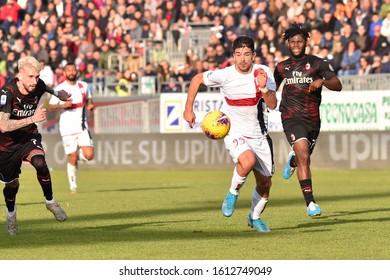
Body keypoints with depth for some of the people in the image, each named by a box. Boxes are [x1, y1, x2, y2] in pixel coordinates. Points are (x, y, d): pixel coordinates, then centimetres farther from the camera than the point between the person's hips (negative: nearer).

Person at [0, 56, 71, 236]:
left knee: (40, 163, -29)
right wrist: (32, 119, -47)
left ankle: (50, 202, -6)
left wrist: (57, 93, 28)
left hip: (29, 137, 2)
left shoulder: (38, 87, -16)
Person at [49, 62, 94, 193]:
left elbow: (88, 99, 23)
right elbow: (51, 107, 0)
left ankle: (78, 153, 21)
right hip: (67, 128, -3)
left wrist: (90, 105, 0)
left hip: (82, 127, 3)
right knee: (72, 159, -3)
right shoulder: (60, 89, -3)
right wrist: (62, 105, -18)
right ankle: (73, 185, 13)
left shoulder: (84, 86, 7)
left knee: (89, 155, -12)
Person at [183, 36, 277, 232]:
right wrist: (188, 109, 3)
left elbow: (272, 105, -15)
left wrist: (264, 88, -33)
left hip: (259, 135, 3)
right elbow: (197, 79, 3)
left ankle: (255, 218, 36)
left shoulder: (263, 72, -9)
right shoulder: (224, 75, -14)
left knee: (265, 183, 8)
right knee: (248, 161, -34)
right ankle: (233, 194, -5)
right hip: (234, 132, -3)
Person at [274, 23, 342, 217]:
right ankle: (310, 202, -23)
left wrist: (322, 81, -26)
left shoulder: (318, 63, 0)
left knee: (302, 159, 16)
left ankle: (292, 161, 56)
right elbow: (273, 87, 27)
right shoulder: (282, 67, 7)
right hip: (292, 119, -1)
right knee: (304, 157, -21)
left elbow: (338, 85, -9)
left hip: (313, 119, 1)